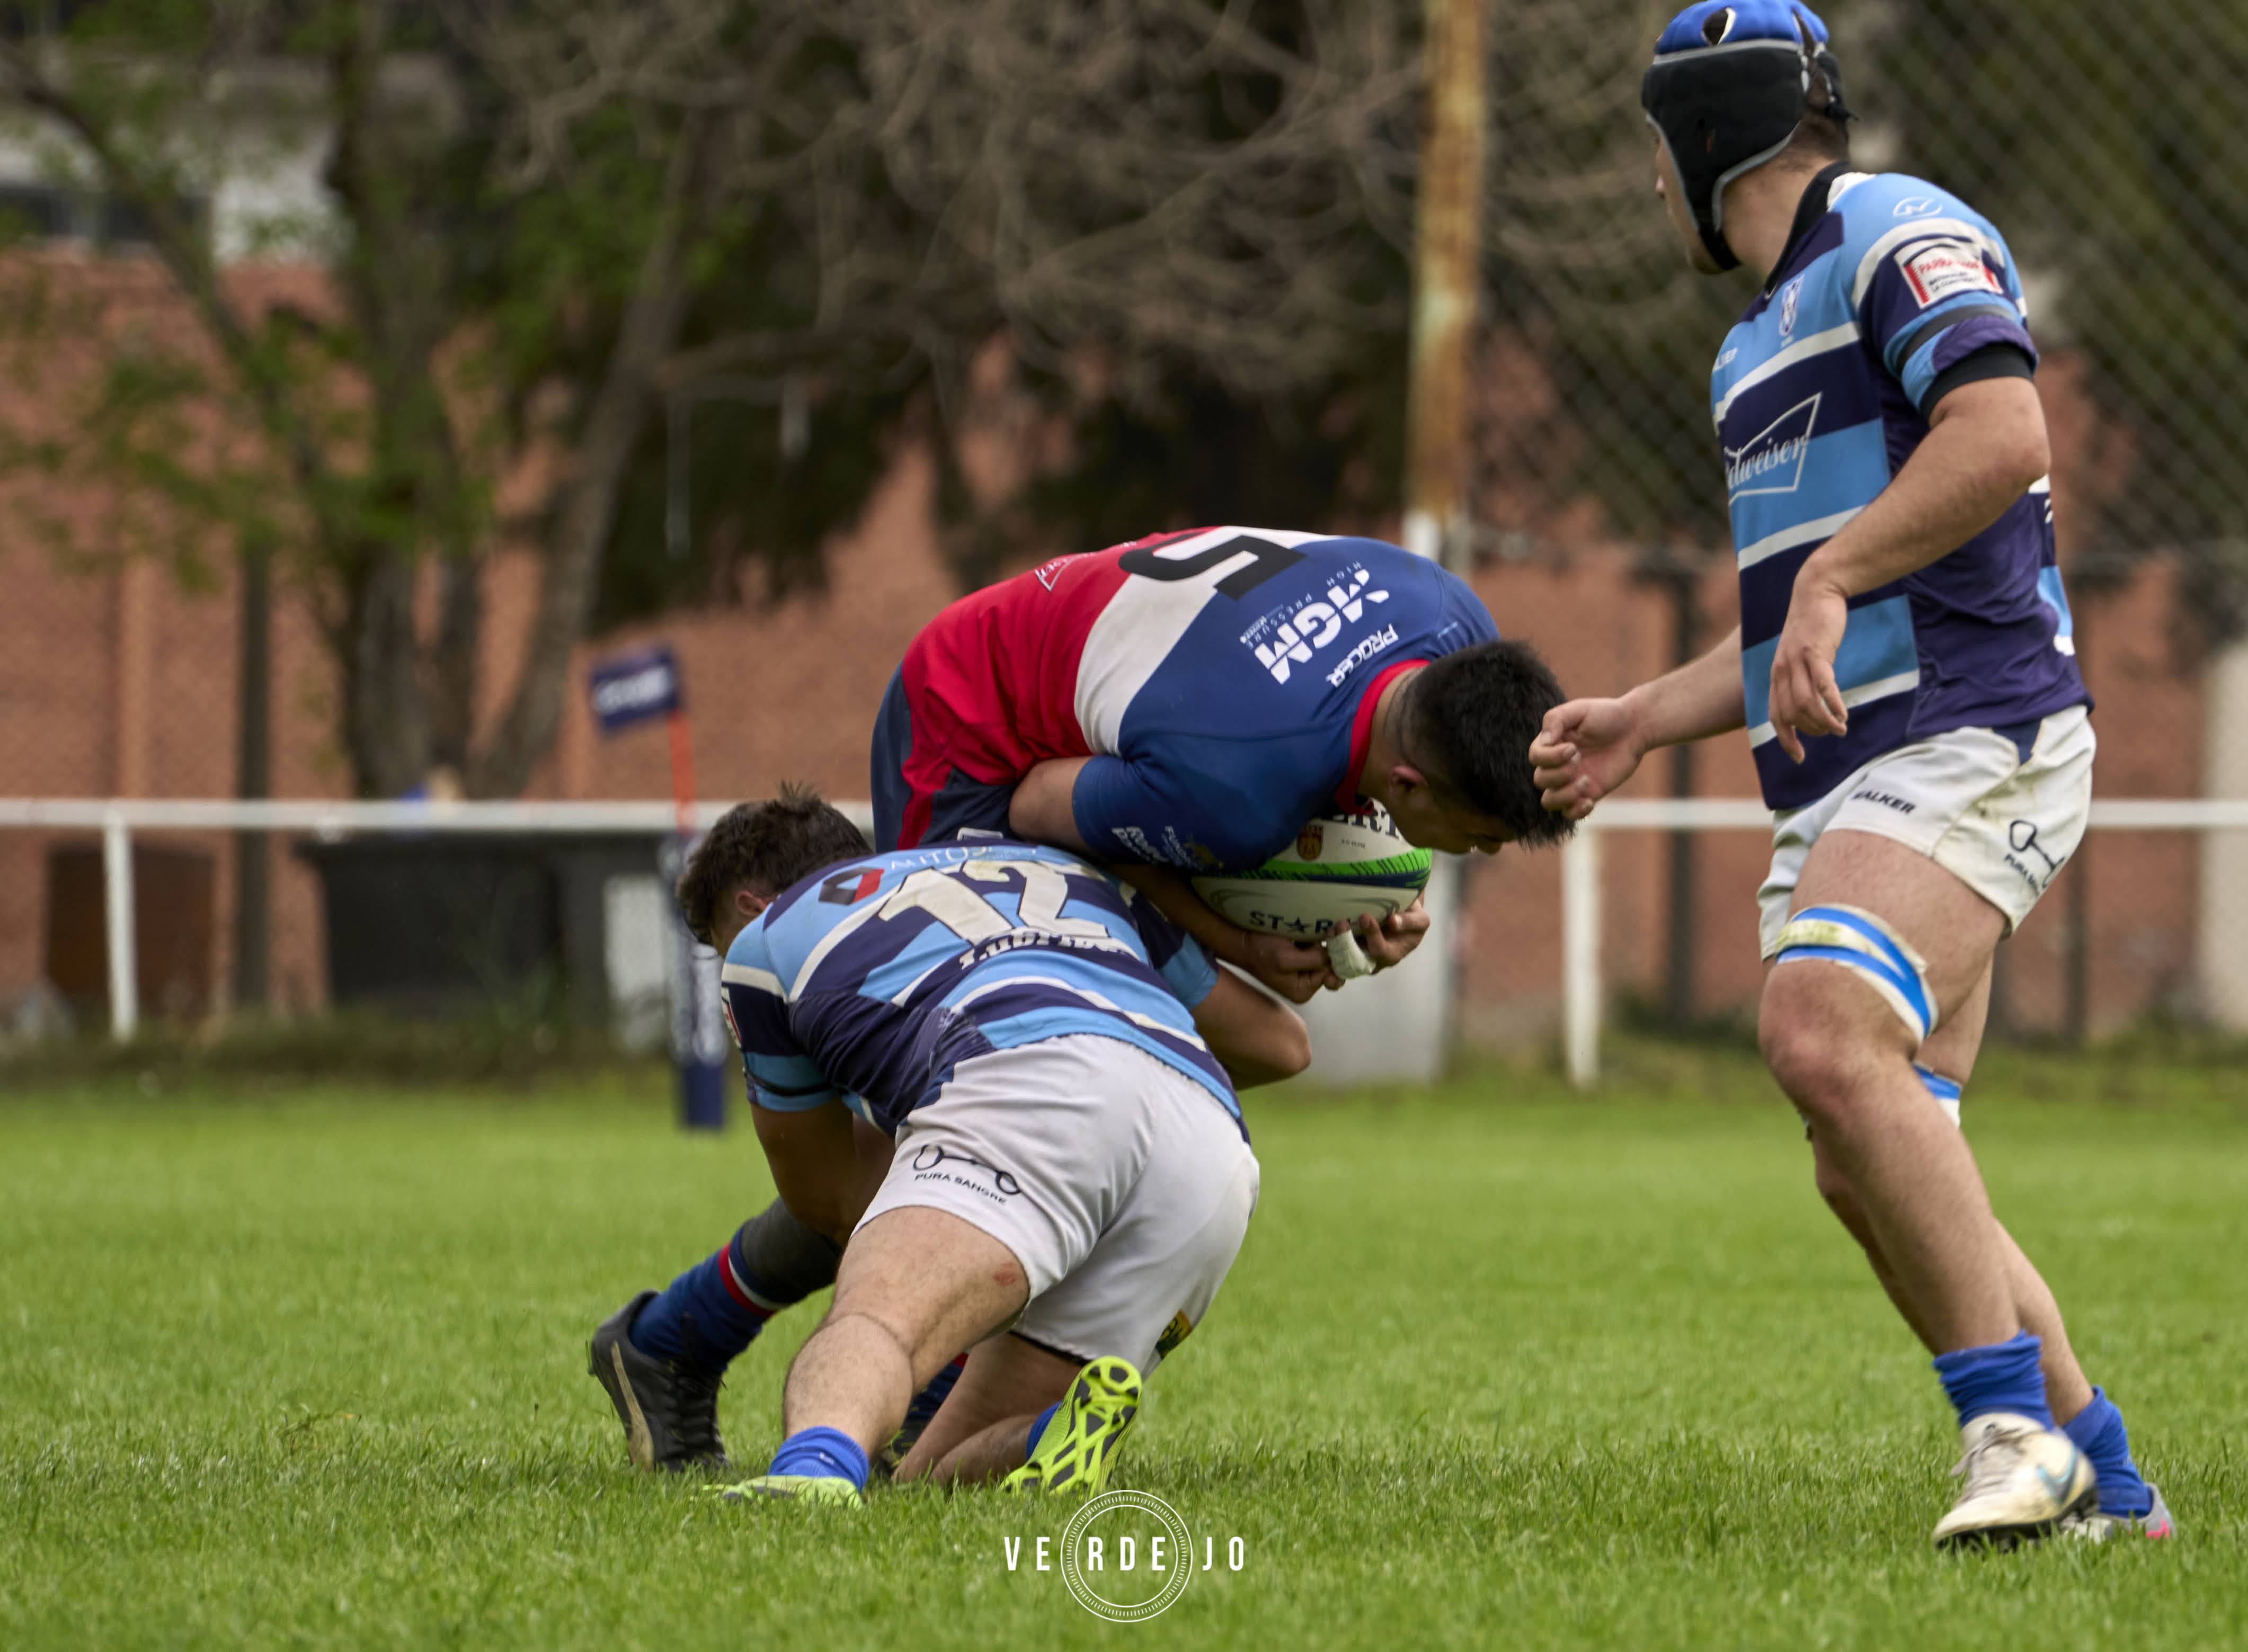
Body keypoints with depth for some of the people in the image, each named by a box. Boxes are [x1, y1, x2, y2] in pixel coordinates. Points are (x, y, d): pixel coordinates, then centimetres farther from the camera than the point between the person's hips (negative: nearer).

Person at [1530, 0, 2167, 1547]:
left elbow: (2003, 434, -22)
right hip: (1839, 779, 10)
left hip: (1970, 736, -10)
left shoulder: (1899, 230, -4)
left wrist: (1832, 573, -22)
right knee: (1872, 1177, 3)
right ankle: (2101, 1485, 10)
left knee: (1828, 1033, -31)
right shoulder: (1763, 337, 27)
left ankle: (2015, 1424, -30)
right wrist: (1645, 720, 23)